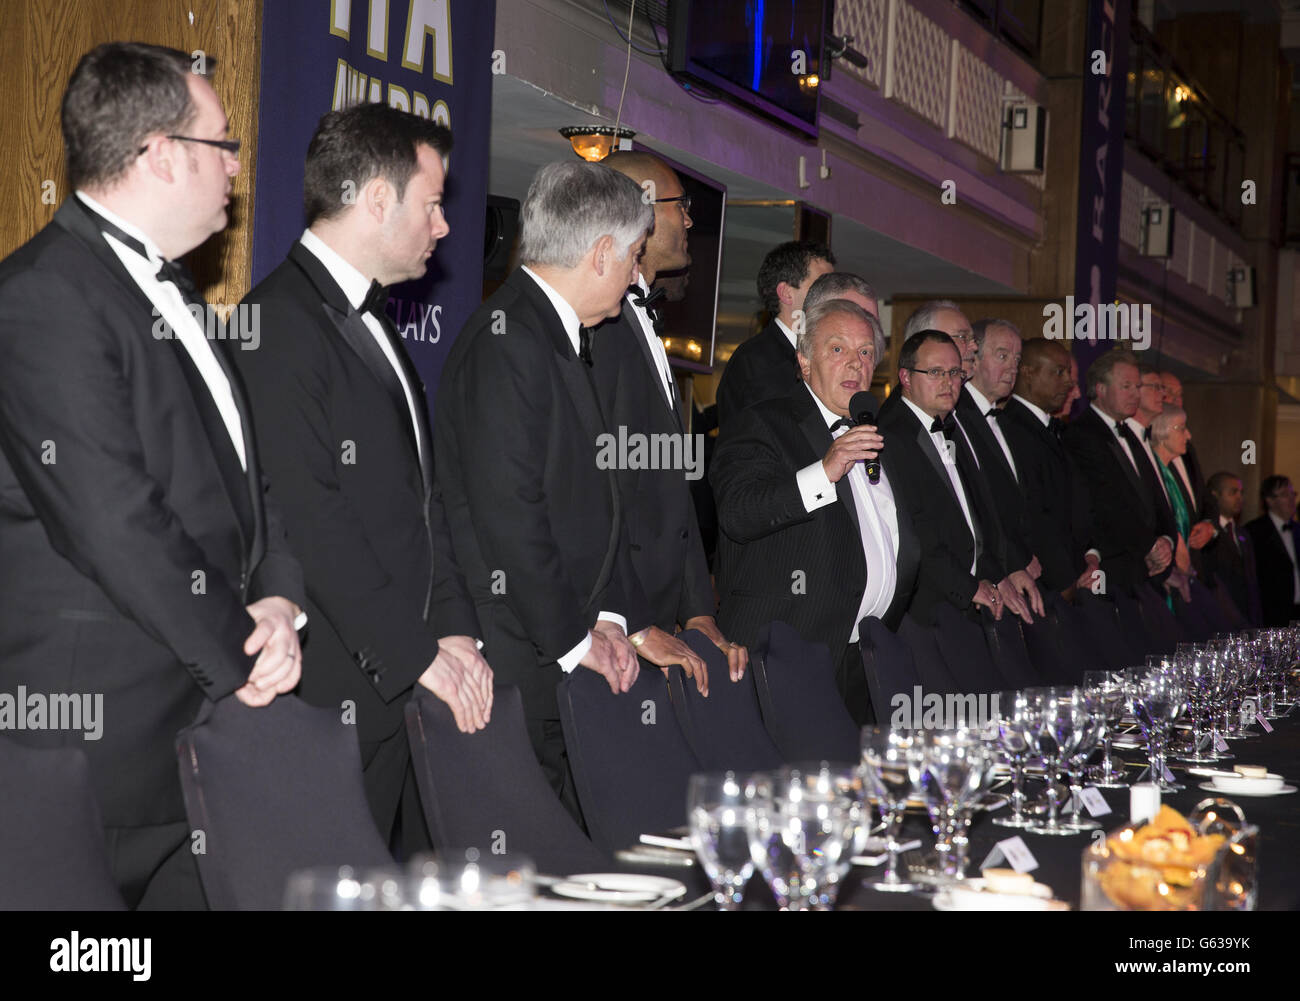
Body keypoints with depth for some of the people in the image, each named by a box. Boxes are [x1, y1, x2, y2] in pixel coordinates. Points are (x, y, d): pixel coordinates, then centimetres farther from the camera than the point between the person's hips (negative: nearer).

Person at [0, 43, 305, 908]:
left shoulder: (171, 286, 16)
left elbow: (239, 469, 19)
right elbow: (113, 523, -21)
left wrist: (278, 599, 1)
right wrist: (238, 656, -12)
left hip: (215, 693, 9)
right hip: (108, 719, -9)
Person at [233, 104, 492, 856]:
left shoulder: (372, 320, 18)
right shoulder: (281, 323, -14)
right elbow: (312, 523, -19)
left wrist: (454, 627, 6)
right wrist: (418, 655, -15)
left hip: (407, 680, 9)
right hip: (337, 690, -9)